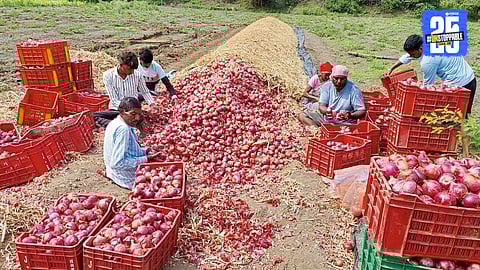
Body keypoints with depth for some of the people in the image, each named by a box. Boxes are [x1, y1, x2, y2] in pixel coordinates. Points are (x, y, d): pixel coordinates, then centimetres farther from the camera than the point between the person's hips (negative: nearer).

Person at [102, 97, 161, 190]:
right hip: (129, 180, -10)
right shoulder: (123, 129, -27)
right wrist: (145, 159, -26)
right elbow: (117, 163, -30)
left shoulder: (114, 123, 4)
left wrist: (145, 151, 2)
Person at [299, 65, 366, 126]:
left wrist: (350, 115, -35)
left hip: (344, 123, -5)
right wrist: (327, 111, -33)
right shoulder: (326, 86, -1)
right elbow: (321, 106, -8)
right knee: (303, 116, -11)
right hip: (325, 118, 5)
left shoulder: (354, 90, -12)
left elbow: (362, 112, -14)